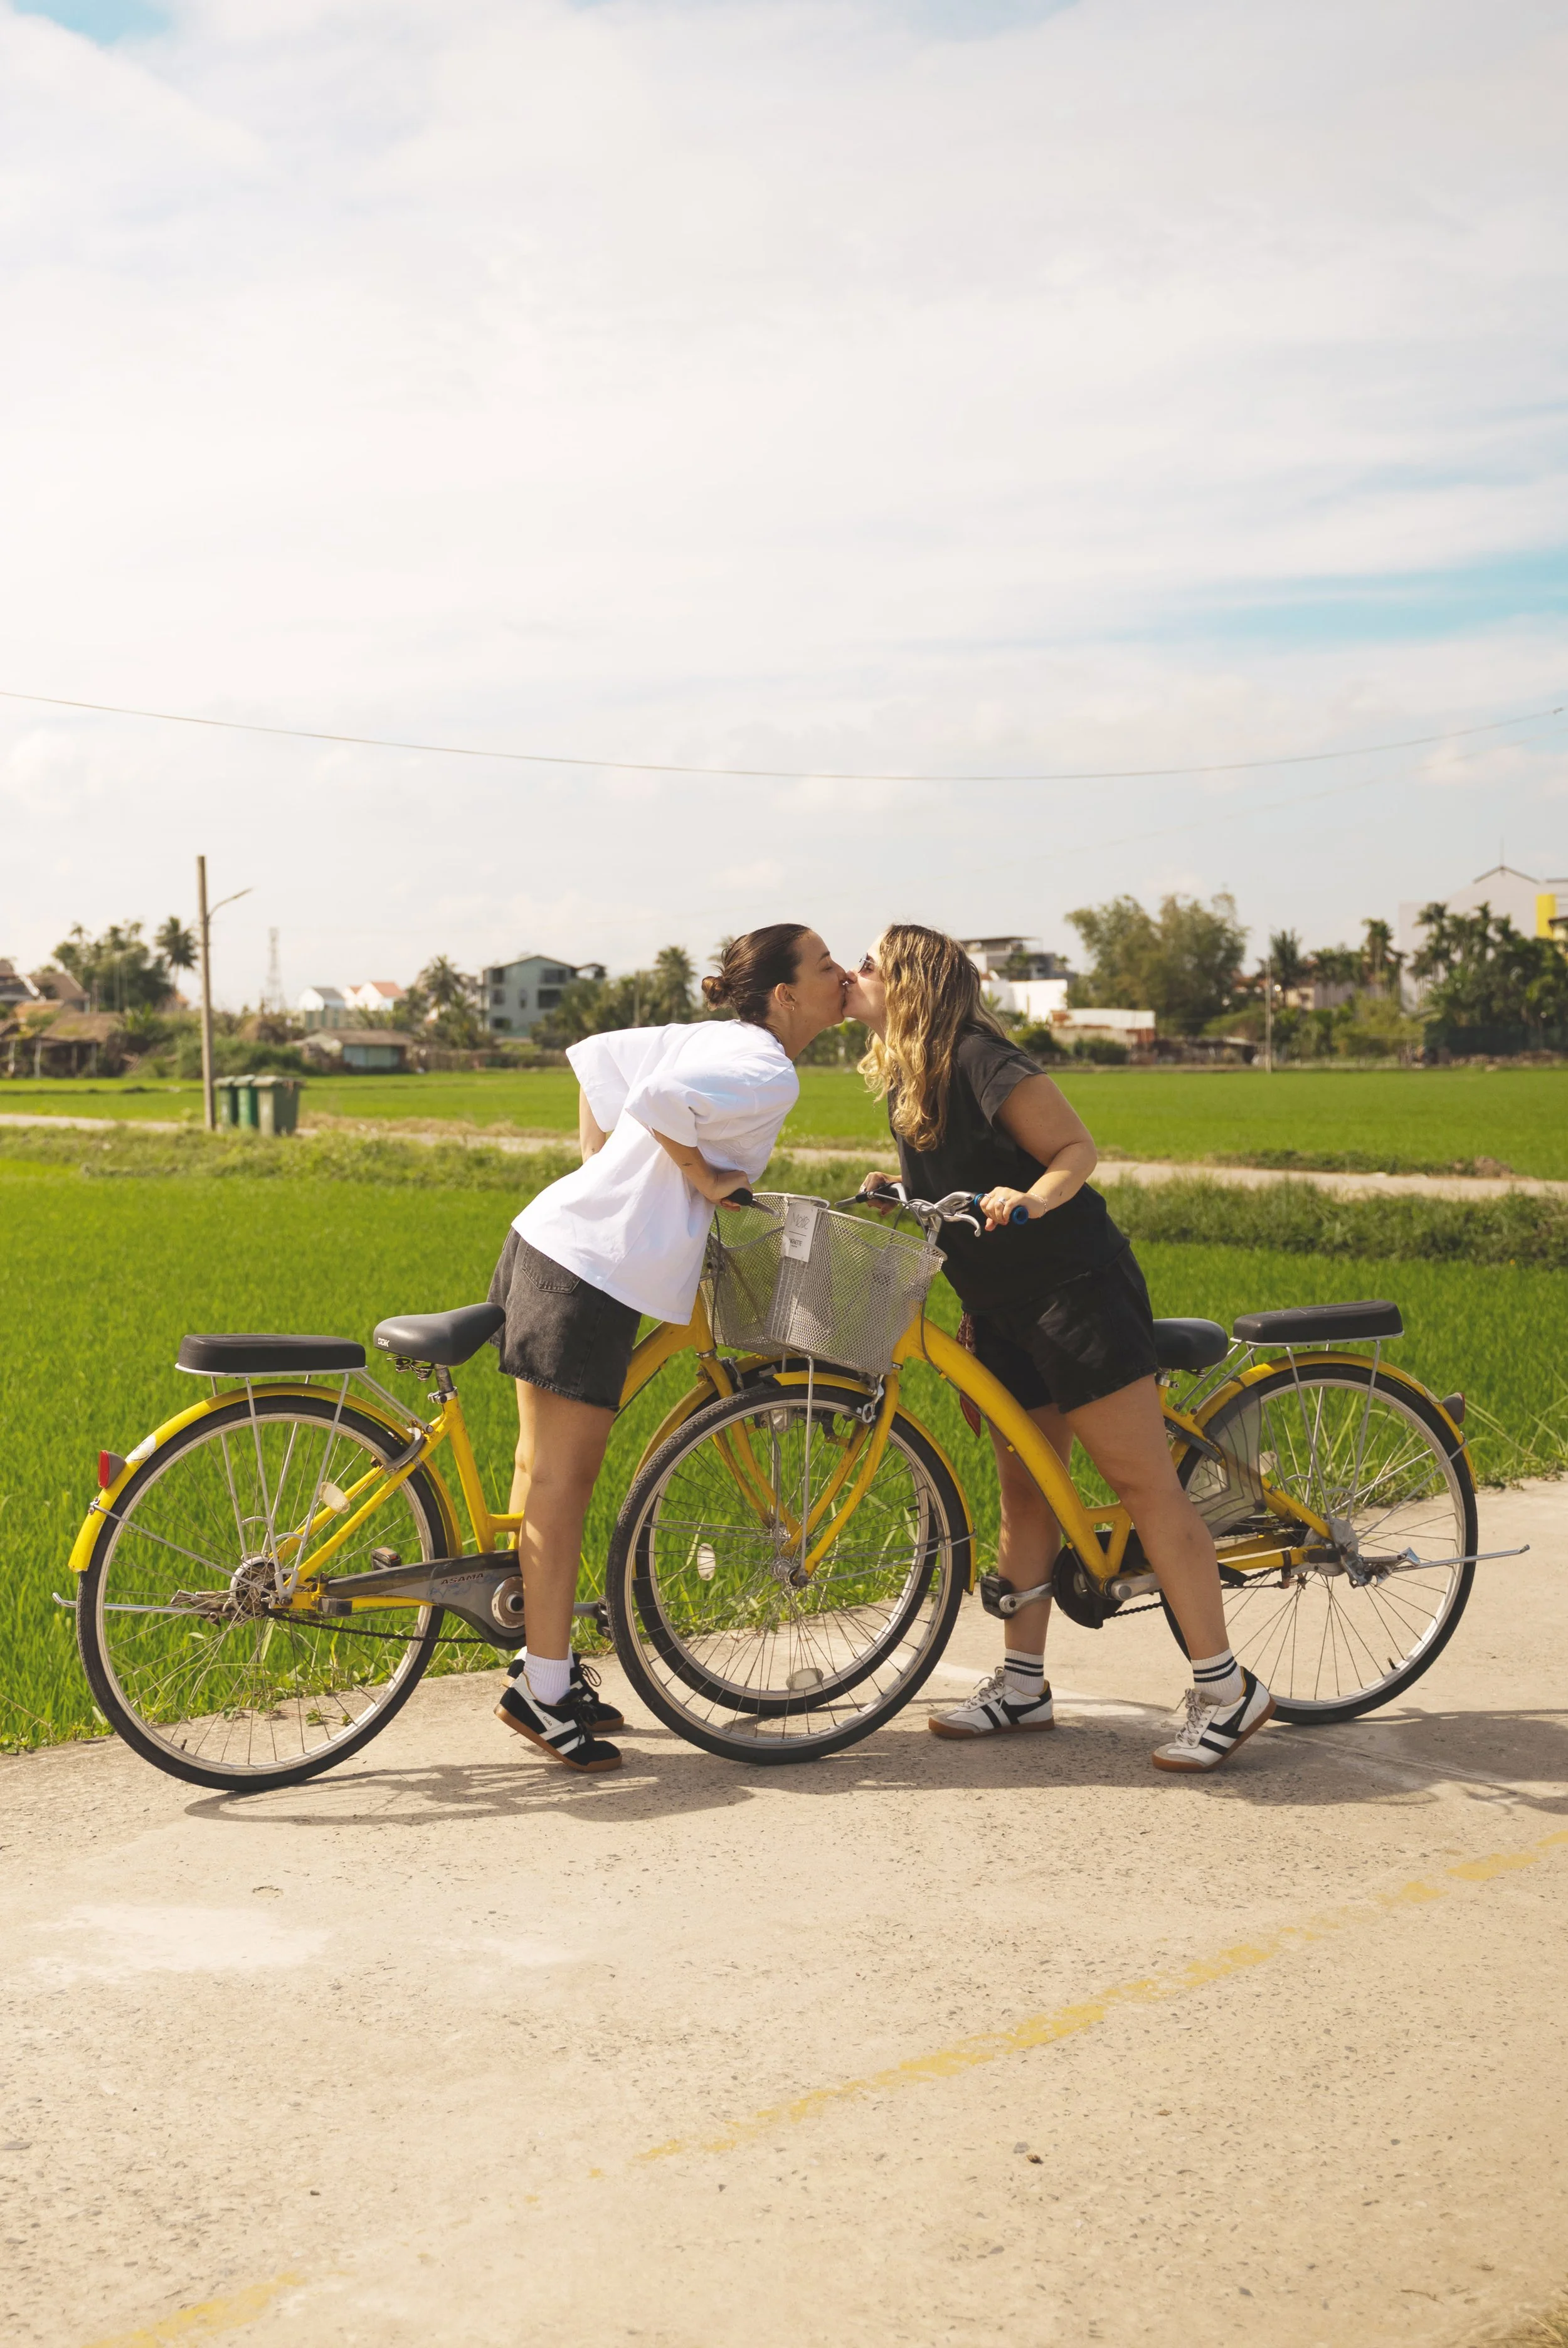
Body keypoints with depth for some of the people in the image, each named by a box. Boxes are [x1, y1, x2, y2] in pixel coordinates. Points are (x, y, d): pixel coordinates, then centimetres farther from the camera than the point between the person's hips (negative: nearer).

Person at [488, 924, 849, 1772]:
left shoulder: (716, 1037, 14)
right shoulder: (771, 1075, -14)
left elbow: (594, 1055, 19)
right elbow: (658, 1098, -29)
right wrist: (703, 1177, -14)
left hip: (547, 1241, 10)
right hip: (592, 1275, -10)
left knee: (550, 1470, 15)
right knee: (561, 1480, -3)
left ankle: (547, 1664, 26)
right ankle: (544, 1688, 4)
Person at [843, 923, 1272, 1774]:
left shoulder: (979, 1059, -15)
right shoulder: (903, 1077, 12)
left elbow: (1077, 1148, -16)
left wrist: (1032, 1199, -32)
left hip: (1076, 1289, -10)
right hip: (1003, 1309, 10)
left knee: (1143, 1485, -8)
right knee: (1023, 1488, 12)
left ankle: (1225, 1689, -4)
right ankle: (1022, 1686, 19)